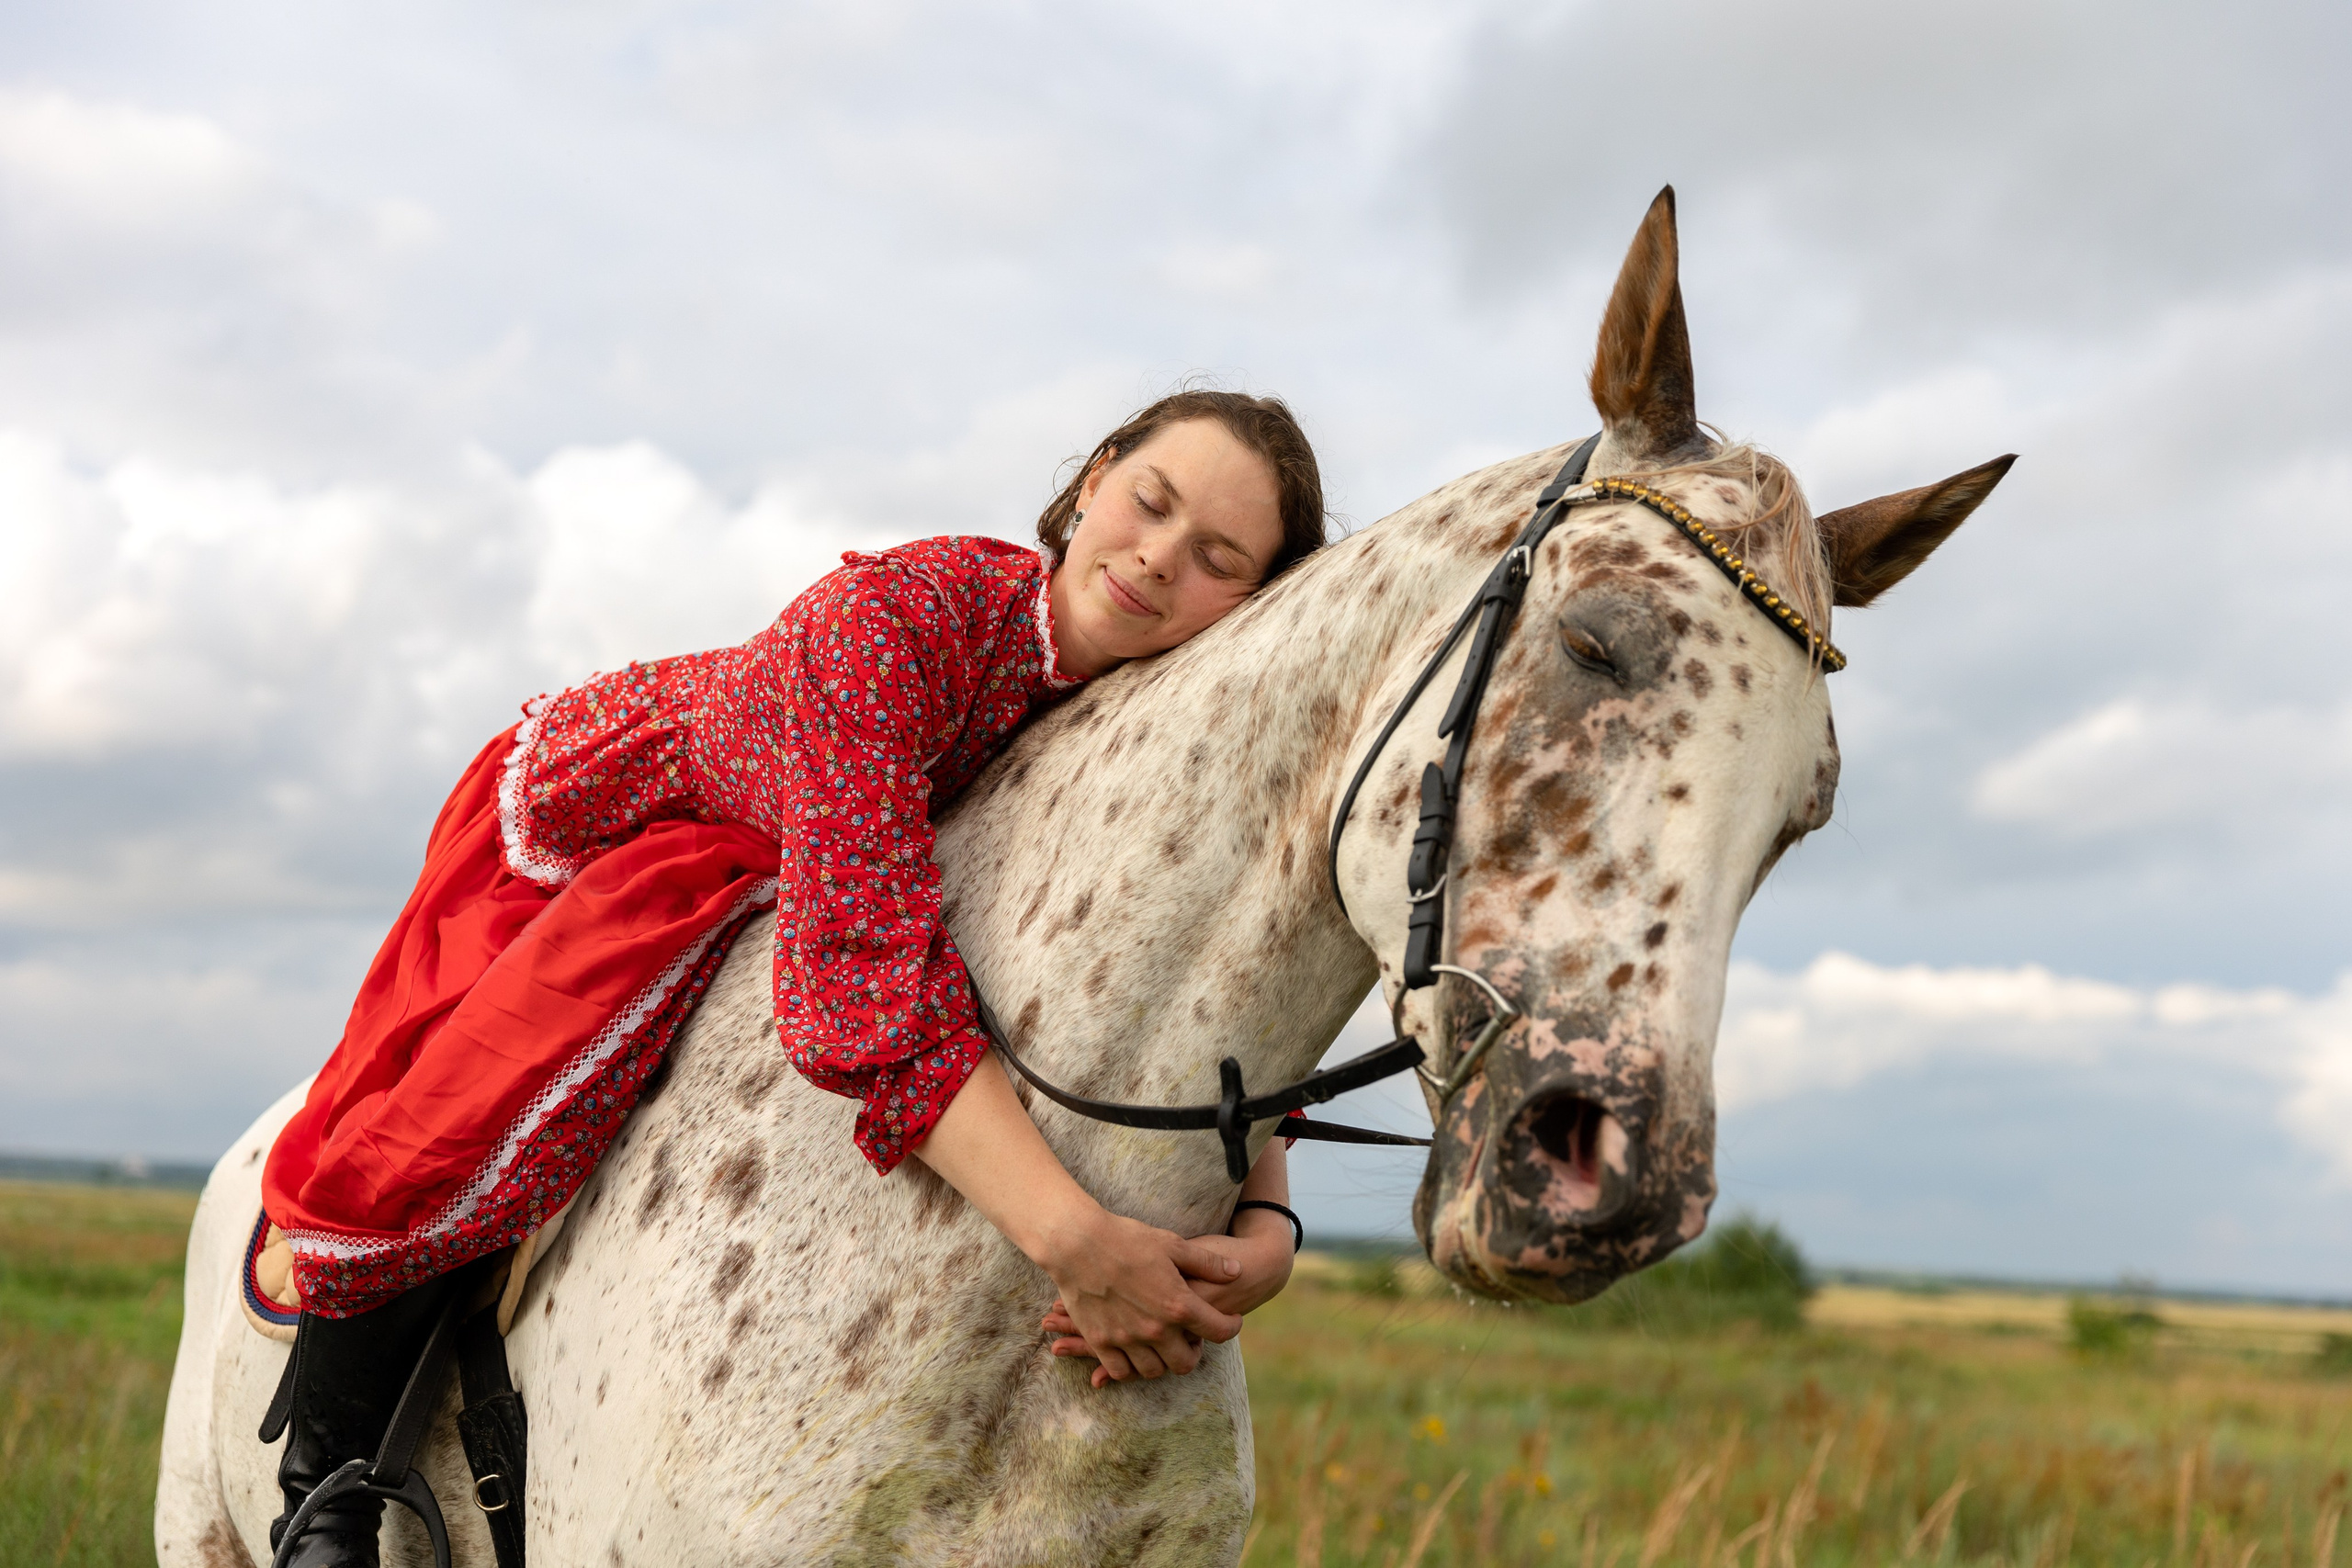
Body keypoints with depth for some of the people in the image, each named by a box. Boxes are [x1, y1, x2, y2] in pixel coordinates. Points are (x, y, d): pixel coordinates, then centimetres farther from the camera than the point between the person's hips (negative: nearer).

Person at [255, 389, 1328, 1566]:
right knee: (434, 1158, -19)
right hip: (577, 823, -5)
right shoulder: (890, 615, -42)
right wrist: (1071, 1240, -58)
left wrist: (1266, 1223, -40)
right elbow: (867, 972, -51)